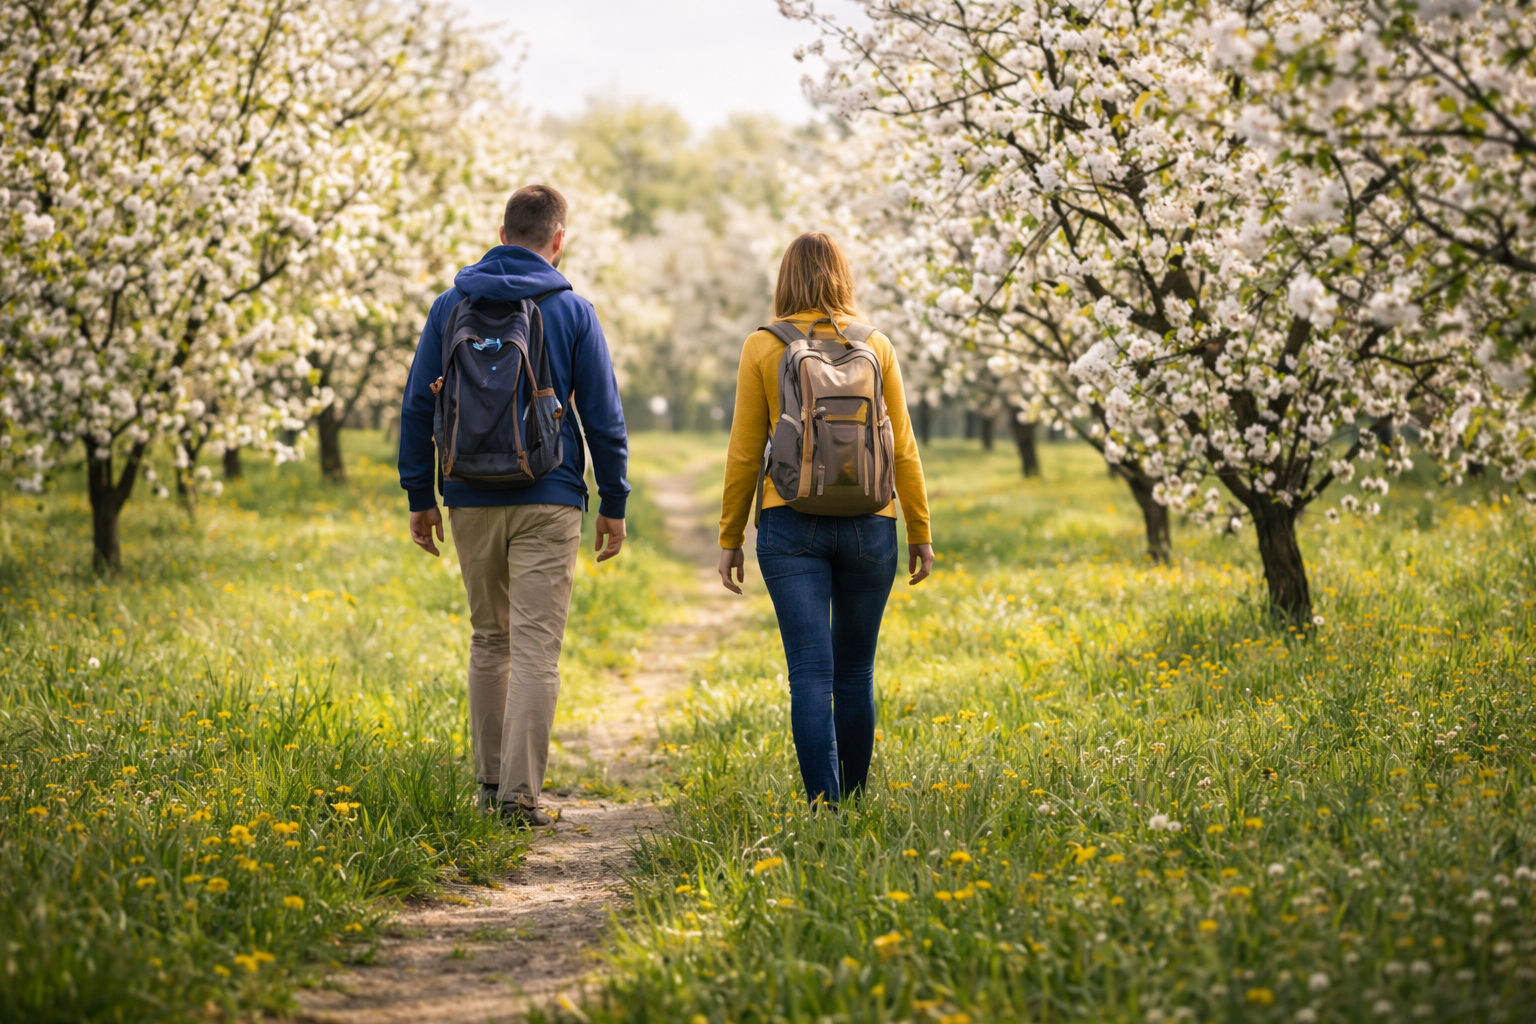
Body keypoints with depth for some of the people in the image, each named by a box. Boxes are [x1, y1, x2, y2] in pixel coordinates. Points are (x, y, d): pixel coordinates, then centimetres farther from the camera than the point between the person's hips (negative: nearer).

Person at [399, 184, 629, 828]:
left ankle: (491, 780, 19)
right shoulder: (571, 311, -1)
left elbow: (418, 405, 7)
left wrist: (419, 496, 13)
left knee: (488, 639, 16)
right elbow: (603, 416, 1)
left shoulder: (451, 306, 5)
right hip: (547, 502, -3)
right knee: (536, 648, -4)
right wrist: (613, 503, 8)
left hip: (472, 501, 3)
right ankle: (520, 793, -10)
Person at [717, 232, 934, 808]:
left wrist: (730, 539, 8)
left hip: (791, 524, -2)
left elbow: (745, 452, 1)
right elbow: (902, 447, 5)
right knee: (855, 672, 13)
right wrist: (920, 532, 12)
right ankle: (853, 799, 20)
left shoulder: (763, 349, 0)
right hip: (868, 524, 2)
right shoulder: (876, 346, 4)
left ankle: (825, 807, -13)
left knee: (811, 673, -5)